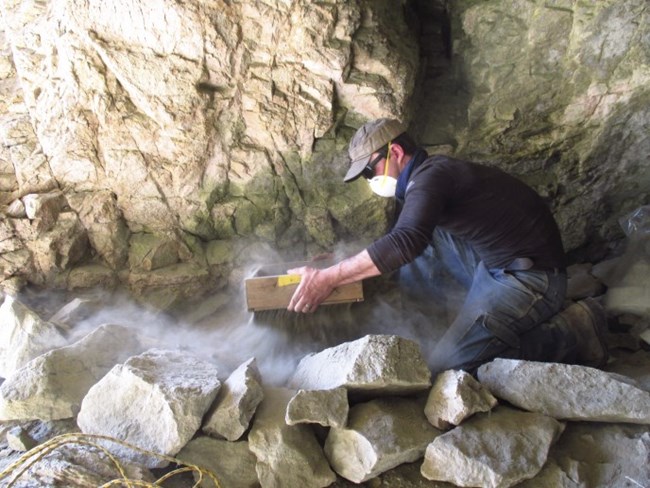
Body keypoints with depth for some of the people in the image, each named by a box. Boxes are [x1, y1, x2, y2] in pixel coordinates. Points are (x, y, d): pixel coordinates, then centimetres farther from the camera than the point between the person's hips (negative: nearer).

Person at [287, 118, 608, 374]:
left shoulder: (430, 175, -18)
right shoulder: (419, 182, 13)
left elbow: (406, 242, -36)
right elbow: (399, 241, 23)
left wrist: (329, 278, -32)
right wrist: (340, 262, 16)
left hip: (531, 277, -9)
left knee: (446, 365, -18)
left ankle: (571, 332, -6)